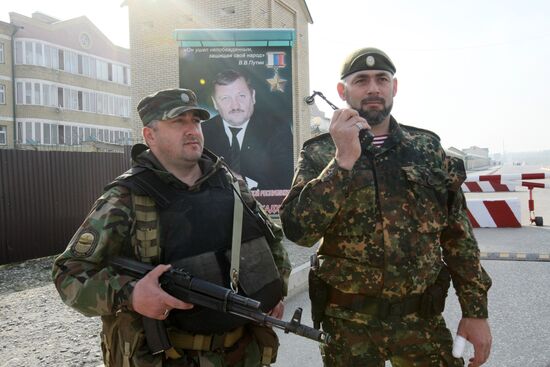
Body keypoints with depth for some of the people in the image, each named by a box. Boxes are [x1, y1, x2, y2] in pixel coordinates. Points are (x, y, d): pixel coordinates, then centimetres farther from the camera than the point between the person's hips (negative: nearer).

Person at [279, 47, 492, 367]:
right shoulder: (319, 154, -5)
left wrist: (476, 311, 3)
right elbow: (298, 230, -18)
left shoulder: (428, 147, 2)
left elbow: (458, 235, 5)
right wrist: (344, 160, -24)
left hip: (423, 317, 2)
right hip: (348, 321, -2)